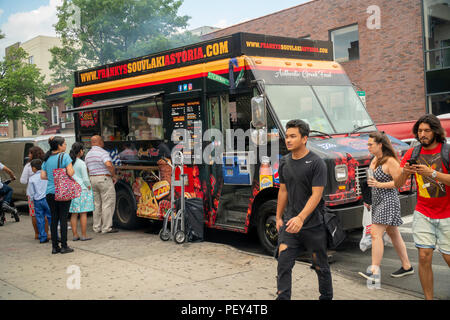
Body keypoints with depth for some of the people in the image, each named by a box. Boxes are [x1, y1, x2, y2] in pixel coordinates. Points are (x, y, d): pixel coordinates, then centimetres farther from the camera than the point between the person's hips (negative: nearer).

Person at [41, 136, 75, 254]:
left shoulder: (47, 158, 9)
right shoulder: (64, 156, -8)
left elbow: (43, 176, 7)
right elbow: (70, 173, -16)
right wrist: (72, 169, 5)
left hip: (50, 193, 5)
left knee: (54, 219, 9)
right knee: (63, 218, 0)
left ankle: (54, 246, 12)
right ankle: (64, 246, 3)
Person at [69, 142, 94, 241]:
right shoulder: (81, 163, -11)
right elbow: (85, 179, -11)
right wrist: (89, 187, 4)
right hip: (82, 189, -6)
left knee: (74, 214, 10)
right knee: (83, 213, 0)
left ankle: (75, 235, 13)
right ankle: (83, 235, 2)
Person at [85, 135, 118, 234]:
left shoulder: (88, 154, 14)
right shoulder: (103, 152, -12)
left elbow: (87, 169, 16)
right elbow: (109, 165, -26)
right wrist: (114, 176, -15)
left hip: (92, 179, 8)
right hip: (104, 179, -8)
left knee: (96, 204, 13)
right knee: (108, 204, -2)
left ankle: (97, 227, 16)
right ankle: (106, 228, -2)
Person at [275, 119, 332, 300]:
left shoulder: (316, 163, -13)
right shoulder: (284, 162, 6)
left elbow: (316, 195, -19)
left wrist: (301, 218, -29)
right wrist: (279, 217, 14)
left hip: (313, 224, -4)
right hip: (289, 224, 4)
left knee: (321, 266, 10)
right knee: (283, 264, -2)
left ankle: (327, 297, 29)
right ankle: (282, 297, 7)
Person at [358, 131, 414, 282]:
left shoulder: (390, 161, -14)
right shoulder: (375, 159, 13)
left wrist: (379, 185, -24)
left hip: (388, 200, -9)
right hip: (378, 201, 9)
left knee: (376, 233, -15)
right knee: (394, 234, 15)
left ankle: (374, 271, -15)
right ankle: (407, 266, 25)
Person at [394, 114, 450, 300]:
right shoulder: (412, 154, 3)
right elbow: (397, 184, 0)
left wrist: (431, 173, -30)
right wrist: (404, 172, -21)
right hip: (423, 214, 2)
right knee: (424, 257, -4)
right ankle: (428, 298, 6)